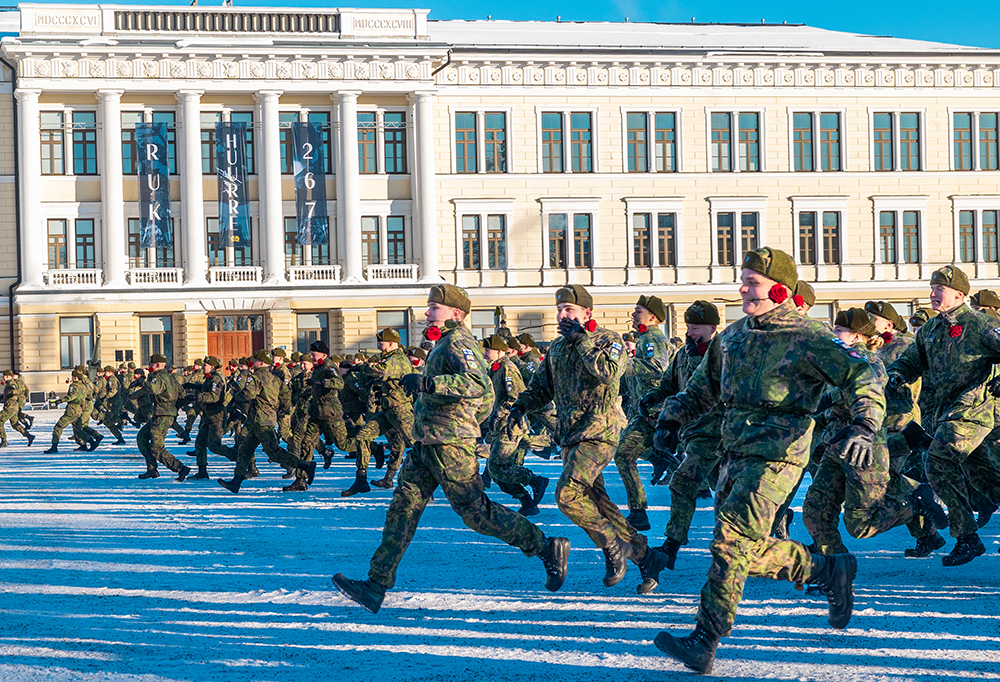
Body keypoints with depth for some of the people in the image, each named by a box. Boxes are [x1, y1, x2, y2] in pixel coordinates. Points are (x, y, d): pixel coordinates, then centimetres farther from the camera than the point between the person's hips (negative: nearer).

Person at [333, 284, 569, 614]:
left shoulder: (458, 343, -12)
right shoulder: (446, 344, 20)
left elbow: (477, 385, -31)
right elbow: (488, 396, 26)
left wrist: (427, 383, -35)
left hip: (449, 445, -10)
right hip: (427, 444, 10)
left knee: (475, 511, -8)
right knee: (403, 506, 3)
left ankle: (546, 548, 3)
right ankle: (378, 584, 1)